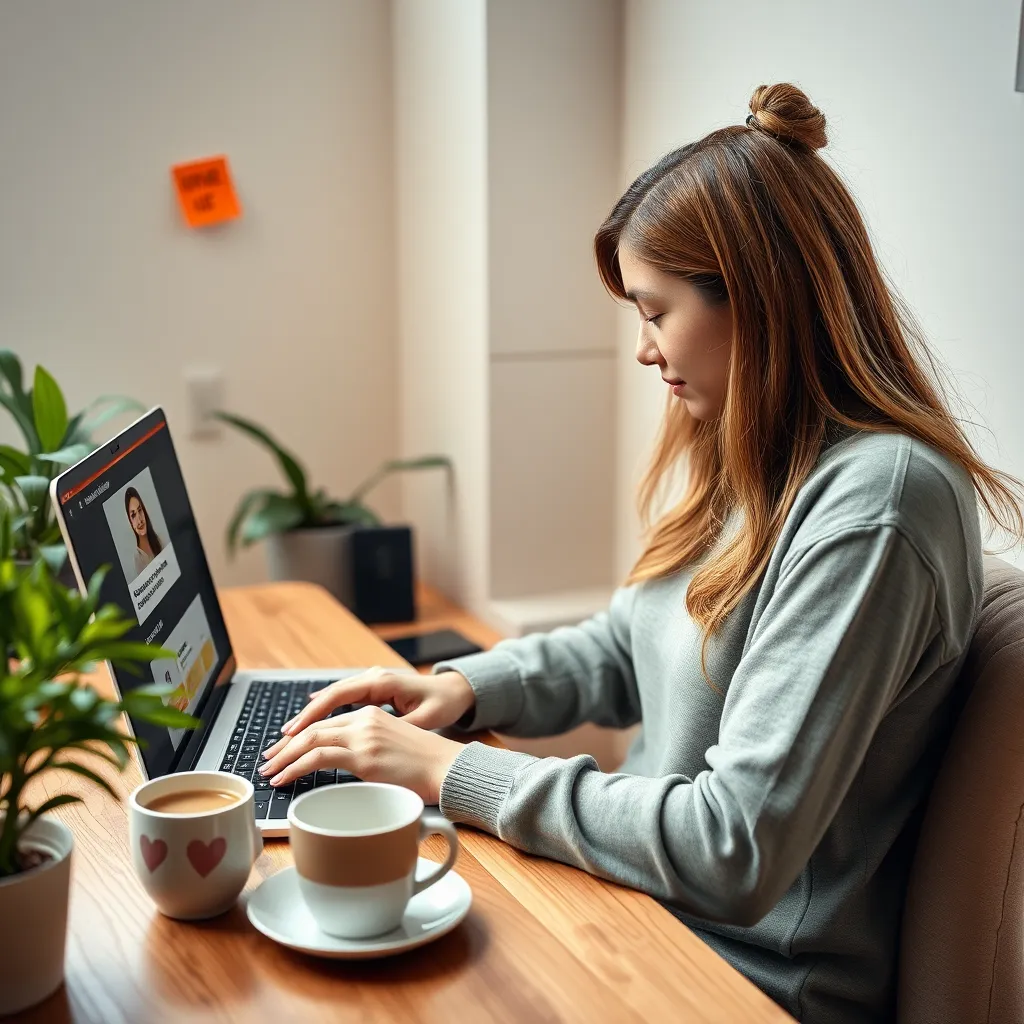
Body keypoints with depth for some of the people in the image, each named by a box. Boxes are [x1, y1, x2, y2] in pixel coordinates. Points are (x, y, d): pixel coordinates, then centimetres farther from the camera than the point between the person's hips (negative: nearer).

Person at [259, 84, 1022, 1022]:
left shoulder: (874, 505, -25)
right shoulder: (740, 462, 5)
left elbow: (735, 852, -27)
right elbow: (624, 654, 16)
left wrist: (455, 773, -20)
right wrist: (463, 687, -1)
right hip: (653, 895, 7)